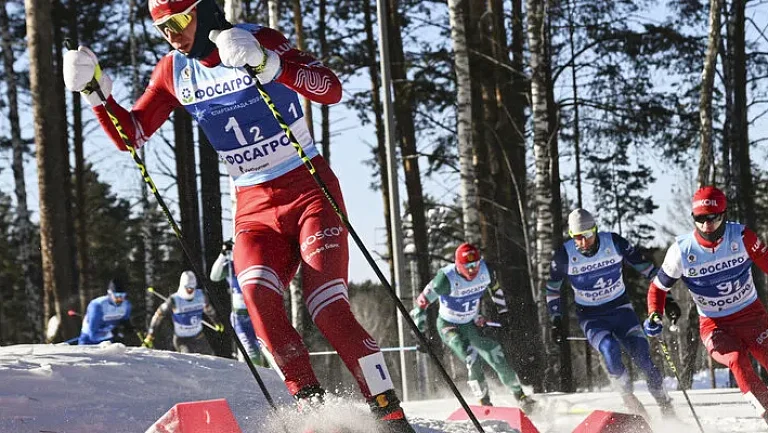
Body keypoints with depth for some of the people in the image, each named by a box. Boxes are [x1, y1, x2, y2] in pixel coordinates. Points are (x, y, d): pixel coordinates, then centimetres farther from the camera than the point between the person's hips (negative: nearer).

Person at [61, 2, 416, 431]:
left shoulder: (260, 40, -11)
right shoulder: (174, 72, 5)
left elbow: (331, 90, -23)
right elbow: (129, 135, 10)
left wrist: (265, 63, -37)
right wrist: (96, 92, -7)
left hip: (310, 190, -4)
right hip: (255, 207, 4)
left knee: (327, 306, -18)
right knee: (257, 291, -25)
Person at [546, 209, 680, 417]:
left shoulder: (614, 243, -14)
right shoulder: (565, 255, -14)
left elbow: (646, 267, -3)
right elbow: (552, 289, 4)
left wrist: (666, 298, -7)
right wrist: (556, 321, 0)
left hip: (620, 308, 1)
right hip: (591, 317, -1)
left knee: (642, 355, -14)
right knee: (609, 350, -29)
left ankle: (666, 407, 0)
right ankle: (628, 398, -10)